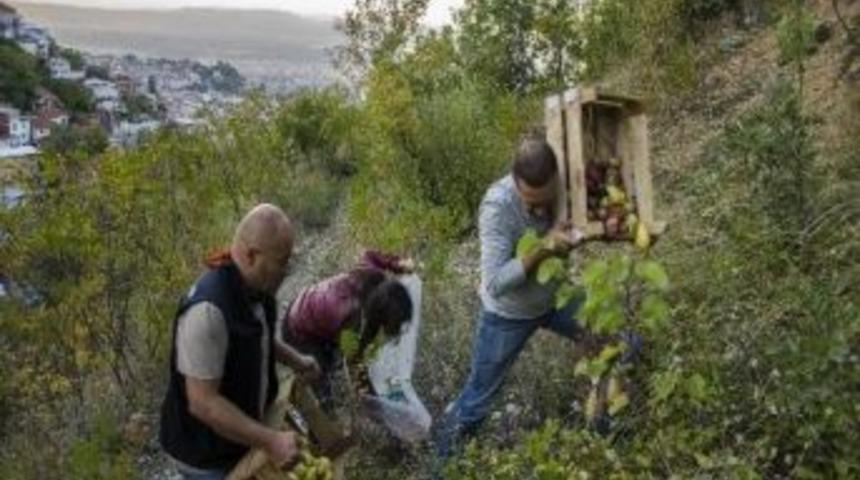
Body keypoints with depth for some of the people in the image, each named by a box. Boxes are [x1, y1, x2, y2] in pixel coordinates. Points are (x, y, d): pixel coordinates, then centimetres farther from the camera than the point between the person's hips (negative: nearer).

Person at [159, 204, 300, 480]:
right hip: (207, 453, -8)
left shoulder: (254, 289, -5)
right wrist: (270, 441, -29)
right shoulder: (208, 309, -32)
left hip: (239, 437, 8)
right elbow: (203, 403, -31)